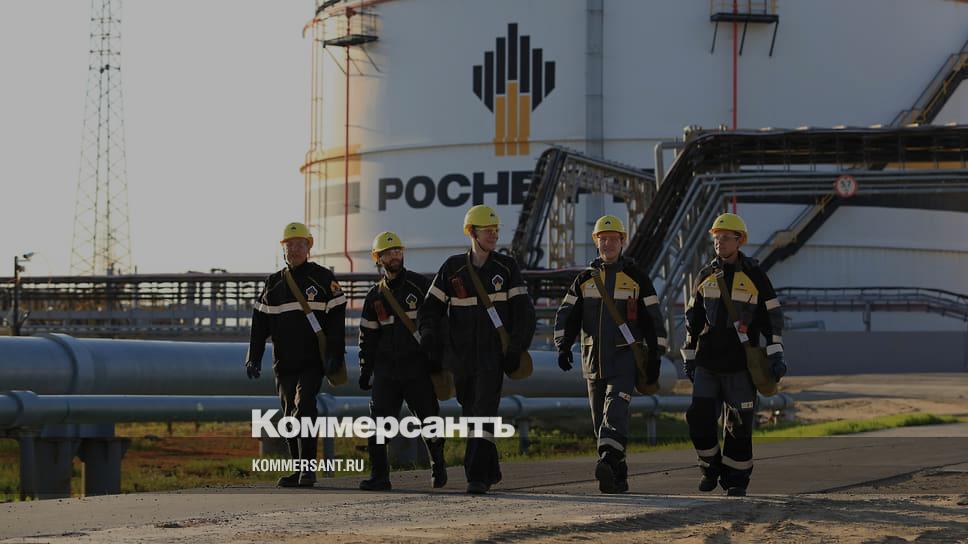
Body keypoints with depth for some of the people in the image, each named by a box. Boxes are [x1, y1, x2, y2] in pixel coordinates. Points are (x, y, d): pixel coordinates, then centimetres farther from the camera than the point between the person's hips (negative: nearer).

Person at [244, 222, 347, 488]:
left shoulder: (322, 278, 2)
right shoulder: (273, 284, 14)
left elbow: (336, 319, -3)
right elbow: (260, 323, 13)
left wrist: (335, 356, -11)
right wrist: (254, 358, 6)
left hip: (312, 361, -5)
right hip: (284, 363, 5)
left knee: (304, 408, -18)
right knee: (290, 416, 5)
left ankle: (308, 467, -17)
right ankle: (300, 470, 12)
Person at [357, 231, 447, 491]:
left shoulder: (420, 284, 1)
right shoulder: (376, 295, 12)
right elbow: (368, 335, 16)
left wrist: (438, 359, -7)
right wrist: (365, 371, 10)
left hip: (417, 366, -3)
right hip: (386, 369, 3)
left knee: (429, 418, 0)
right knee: (378, 419, -9)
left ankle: (438, 464, 25)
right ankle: (379, 476, -4)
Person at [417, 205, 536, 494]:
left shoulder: (506, 267, 4)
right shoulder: (453, 268, 5)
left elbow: (524, 312, 4)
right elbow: (430, 308, 10)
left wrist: (517, 350, -5)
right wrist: (430, 336, -8)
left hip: (493, 355, -3)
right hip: (462, 356, 3)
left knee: (484, 413, -17)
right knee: (471, 414, 10)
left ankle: (478, 476, -22)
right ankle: (490, 470, 27)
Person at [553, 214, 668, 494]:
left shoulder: (636, 277, 4)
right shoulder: (585, 278, 12)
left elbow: (653, 318, 5)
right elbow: (567, 314, 10)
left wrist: (654, 360, 2)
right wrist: (563, 345, -7)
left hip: (625, 357, -4)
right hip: (594, 357, 4)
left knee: (616, 409, -23)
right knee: (600, 417, 5)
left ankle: (608, 464, -39)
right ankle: (618, 477, 14)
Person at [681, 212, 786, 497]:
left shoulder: (754, 275, -1)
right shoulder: (706, 275, 10)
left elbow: (772, 316, -1)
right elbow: (693, 318, 17)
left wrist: (776, 356, -9)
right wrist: (689, 358, 15)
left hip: (740, 364, -3)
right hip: (707, 363, 3)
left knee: (739, 424, -1)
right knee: (699, 417, -5)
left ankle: (736, 479, 10)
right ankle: (711, 467, 15)